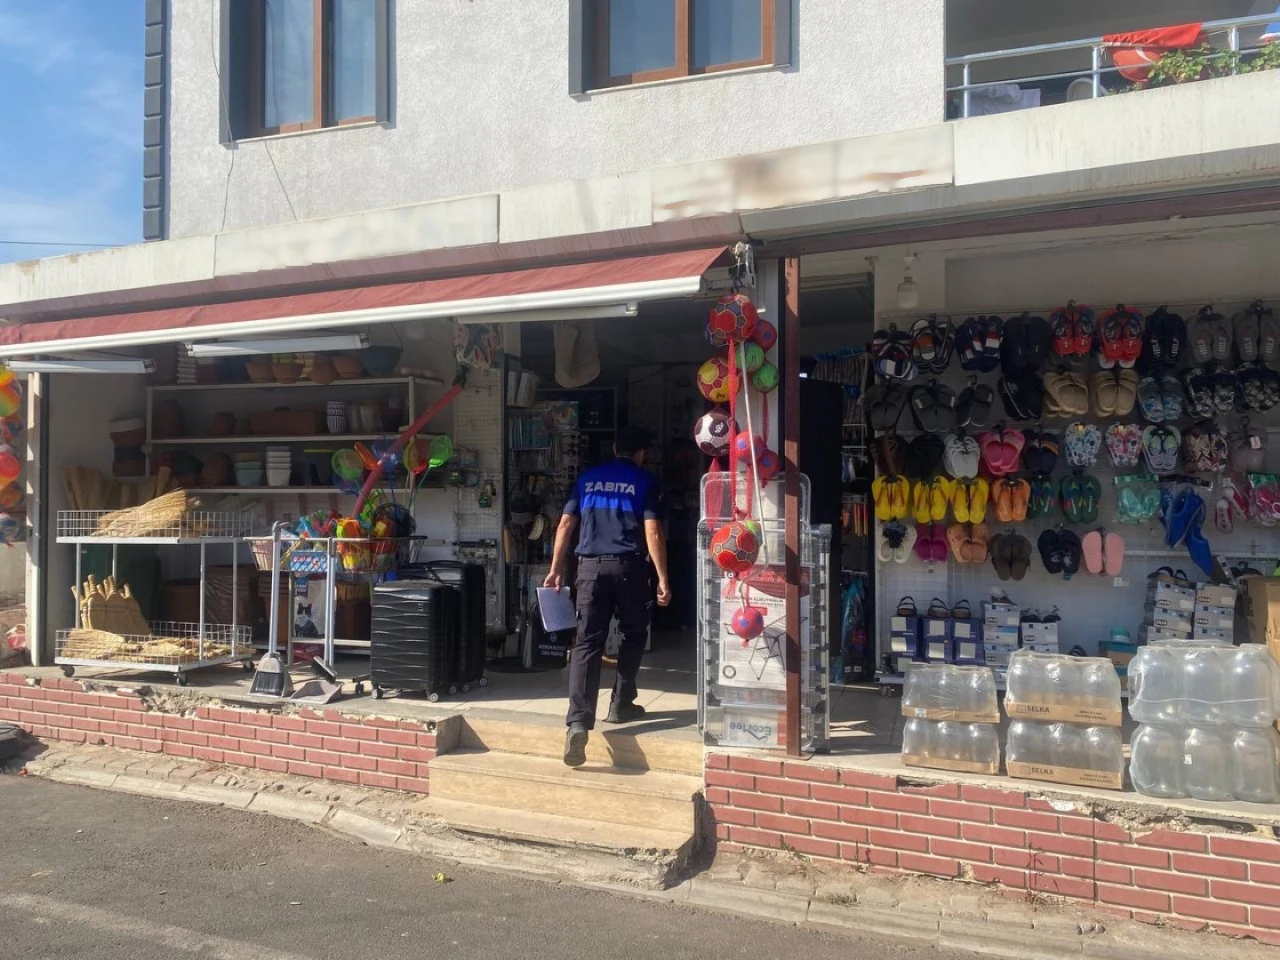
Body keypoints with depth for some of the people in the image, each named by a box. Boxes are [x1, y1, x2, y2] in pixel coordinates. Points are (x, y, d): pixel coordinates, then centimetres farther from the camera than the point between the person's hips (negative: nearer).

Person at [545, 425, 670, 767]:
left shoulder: (587, 478, 13)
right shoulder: (645, 481, 3)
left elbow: (565, 525, 10)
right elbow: (652, 532, -7)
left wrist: (556, 570, 15)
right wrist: (663, 577, -6)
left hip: (591, 566, 2)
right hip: (629, 566, -2)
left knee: (587, 642, -2)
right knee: (633, 635, 20)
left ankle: (578, 721, -15)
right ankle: (621, 705, 21)